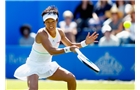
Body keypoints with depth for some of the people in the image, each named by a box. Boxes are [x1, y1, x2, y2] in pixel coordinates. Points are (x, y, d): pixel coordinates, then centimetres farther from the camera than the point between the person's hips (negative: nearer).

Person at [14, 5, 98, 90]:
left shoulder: (59, 32, -4)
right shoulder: (41, 33, -27)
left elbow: (71, 45, 10)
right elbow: (51, 51, -40)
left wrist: (85, 42, -5)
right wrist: (68, 49, -52)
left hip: (47, 66, 8)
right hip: (33, 66, -8)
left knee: (71, 78, 8)